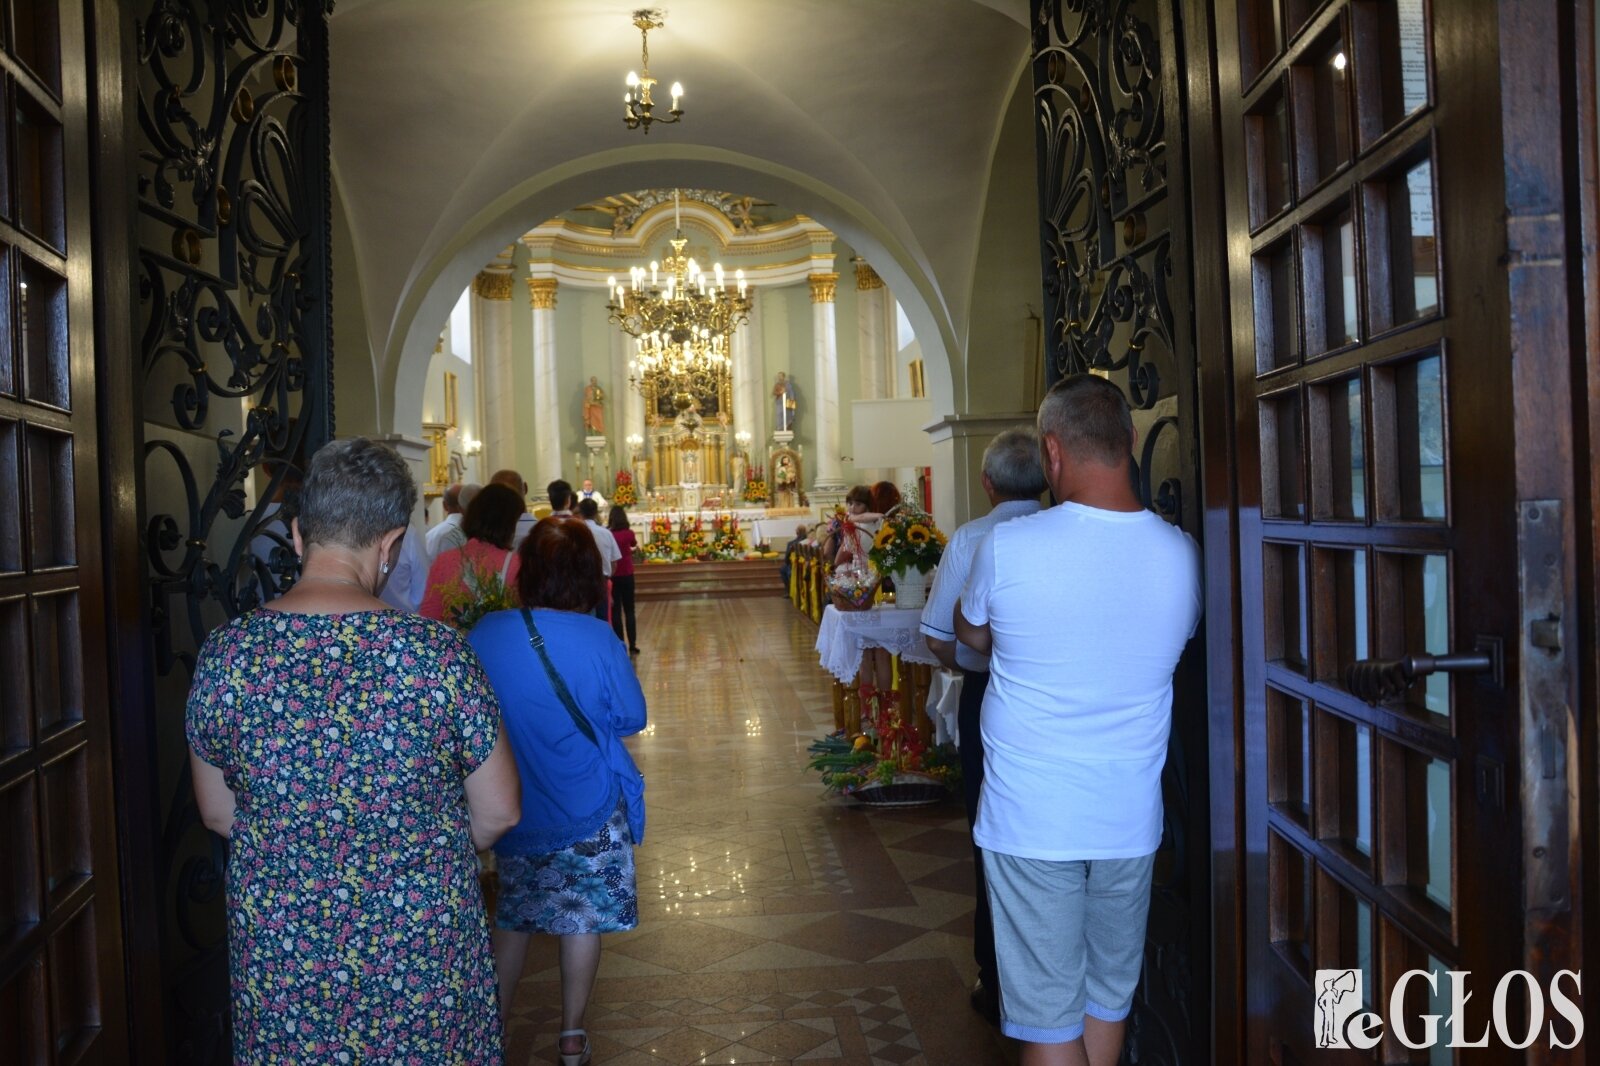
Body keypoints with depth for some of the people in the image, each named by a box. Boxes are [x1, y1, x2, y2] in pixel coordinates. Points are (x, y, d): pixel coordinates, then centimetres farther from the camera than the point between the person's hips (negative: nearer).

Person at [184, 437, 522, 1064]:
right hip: (423, 950, -2)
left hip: (277, 949, 3)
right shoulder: (436, 652, -19)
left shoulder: (224, 654, -10)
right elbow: (499, 812, -9)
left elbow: (216, 813, 4)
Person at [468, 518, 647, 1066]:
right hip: (589, 812, -2)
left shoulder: (484, 635, -13)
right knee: (582, 919, 14)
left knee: (511, 919, 20)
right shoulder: (597, 639, -20)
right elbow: (631, 718, -9)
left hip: (514, 810, 2)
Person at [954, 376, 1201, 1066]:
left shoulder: (1007, 548, -16)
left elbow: (971, 635, 4)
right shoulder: (1181, 555, -6)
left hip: (1030, 824, -3)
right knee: (1109, 996, 21)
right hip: (1130, 822, 4)